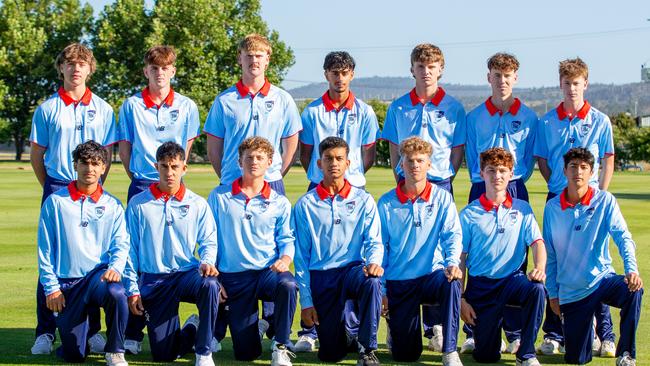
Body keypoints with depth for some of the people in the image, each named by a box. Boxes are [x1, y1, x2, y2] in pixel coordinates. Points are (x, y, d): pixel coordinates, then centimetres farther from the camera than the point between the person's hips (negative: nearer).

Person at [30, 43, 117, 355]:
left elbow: (107, 153, 10)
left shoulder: (101, 109, 8)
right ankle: (45, 332, 2)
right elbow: (36, 153, 8)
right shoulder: (48, 108, 5)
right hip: (57, 188, -1)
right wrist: (50, 188, 4)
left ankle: (93, 330, 9)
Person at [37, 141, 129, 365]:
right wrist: (51, 286, -4)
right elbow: (45, 248, 2)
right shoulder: (55, 202, 2)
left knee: (115, 292, -38)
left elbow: (121, 244, 0)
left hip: (99, 272, 0)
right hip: (66, 283, 0)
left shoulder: (112, 205, 6)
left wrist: (115, 268, -20)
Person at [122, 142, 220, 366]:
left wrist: (206, 262, -17)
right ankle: (190, 330, 31)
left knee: (209, 285, -38)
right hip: (153, 280, 0)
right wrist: (132, 289, 1)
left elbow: (208, 241, 6)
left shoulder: (198, 204, 5)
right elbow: (130, 249, 6)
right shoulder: (138, 204, 4)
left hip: (188, 273, 0)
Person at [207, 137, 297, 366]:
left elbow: (286, 239, 7)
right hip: (234, 277, 0)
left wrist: (285, 259, -16)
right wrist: (214, 280, 0)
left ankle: (281, 346, -20)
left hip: (269, 271, 0)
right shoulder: (219, 197, 4)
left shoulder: (279, 203, 7)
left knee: (288, 285, -39)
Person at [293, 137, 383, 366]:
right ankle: (345, 336, 33)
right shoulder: (305, 205, 5)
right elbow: (301, 257, 5)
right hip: (320, 276, 0)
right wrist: (306, 301, 0)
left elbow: (374, 241, 2)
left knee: (371, 283, -38)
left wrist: (374, 262, -24)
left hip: (353, 269, 0)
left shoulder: (363, 201, 7)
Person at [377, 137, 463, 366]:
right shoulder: (386, 203, 2)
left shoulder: (442, 198, 2)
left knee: (452, 283, -38)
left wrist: (452, 262, -29)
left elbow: (452, 235, -8)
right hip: (398, 282, 0)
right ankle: (395, 325, 35)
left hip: (432, 274, 0)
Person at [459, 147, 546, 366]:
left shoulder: (522, 209, 6)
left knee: (536, 288, -35)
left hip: (512, 279, 1)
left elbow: (537, 243, -3)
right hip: (480, 284, -1)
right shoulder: (469, 214, 2)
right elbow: (460, 258, 2)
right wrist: (461, 299, -4)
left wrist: (539, 267, -25)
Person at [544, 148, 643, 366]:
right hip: (571, 291, 1)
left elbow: (622, 237, -16)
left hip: (602, 279, -1)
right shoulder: (552, 208, 1)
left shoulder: (605, 201, -5)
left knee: (633, 289, -36)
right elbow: (550, 255, 7)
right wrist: (553, 294, 6)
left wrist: (631, 269, -34)